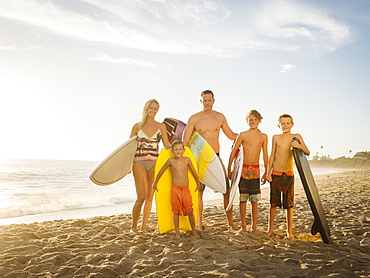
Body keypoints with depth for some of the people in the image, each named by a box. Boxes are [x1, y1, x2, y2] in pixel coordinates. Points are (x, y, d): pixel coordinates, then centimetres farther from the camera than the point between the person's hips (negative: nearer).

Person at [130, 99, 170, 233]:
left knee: (150, 196, 4)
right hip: (139, 163, -2)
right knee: (141, 196, -10)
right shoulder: (137, 126, 7)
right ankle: (134, 226, 7)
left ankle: (143, 226, 17)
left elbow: (167, 146, 10)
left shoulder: (161, 126, 8)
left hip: (154, 164, 2)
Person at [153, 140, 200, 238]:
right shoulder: (171, 161, -4)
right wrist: (155, 183, 17)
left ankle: (194, 231, 15)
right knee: (176, 211, 6)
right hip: (175, 189, 0)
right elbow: (161, 171, 9)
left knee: (190, 211, -1)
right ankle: (177, 232, 18)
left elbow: (194, 172, 14)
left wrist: (198, 183, 24)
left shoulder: (187, 160, 0)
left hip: (185, 189, 1)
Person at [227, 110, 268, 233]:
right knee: (243, 198, 3)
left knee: (254, 199, 5)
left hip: (255, 169, 2)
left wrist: (266, 172, 10)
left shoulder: (263, 136, 8)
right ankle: (243, 226, 12)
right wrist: (229, 169, 0)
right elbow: (233, 152, 2)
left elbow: (265, 155, 12)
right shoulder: (243, 135, 1)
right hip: (243, 168, -2)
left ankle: (254, 226, 15)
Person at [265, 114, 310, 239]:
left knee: (289, 204, 3)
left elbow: (307, 153, -6)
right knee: (273, 203, 5)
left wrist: (300, 146, -27)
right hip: (275, 174, 1)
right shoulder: (276, 138, 4)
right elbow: (272, 156, 7)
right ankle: (270, 229, 17)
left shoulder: (296, 137, 1)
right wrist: (268, 172, 3)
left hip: (289, 175, 0)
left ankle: (289, 231, 16)